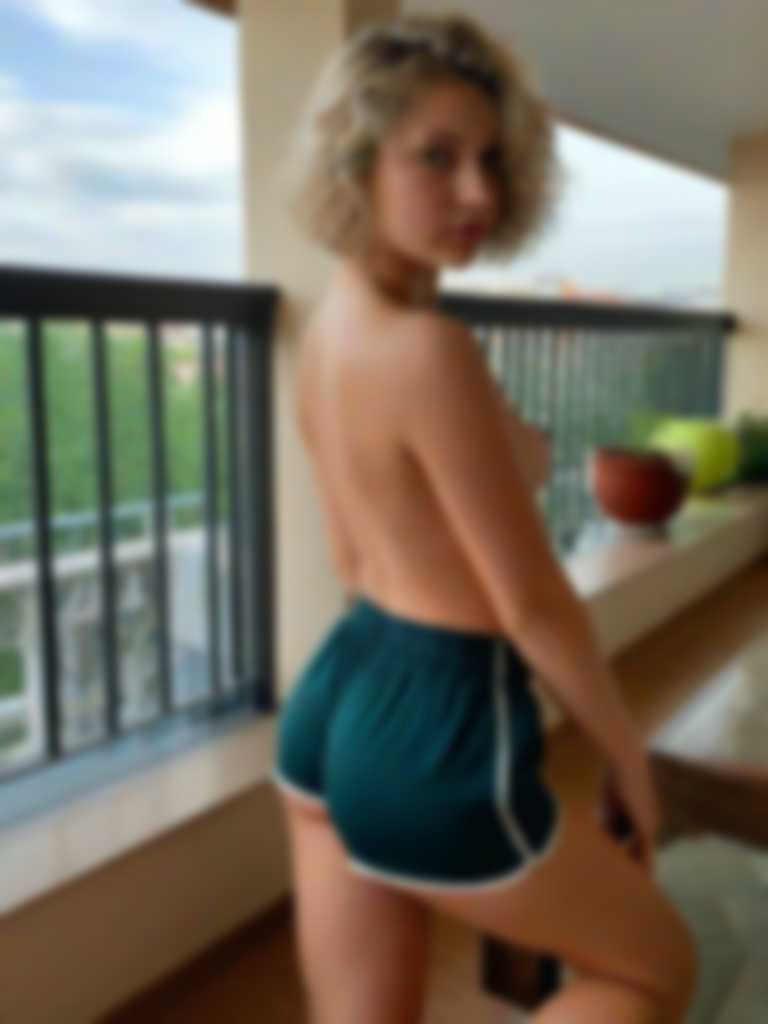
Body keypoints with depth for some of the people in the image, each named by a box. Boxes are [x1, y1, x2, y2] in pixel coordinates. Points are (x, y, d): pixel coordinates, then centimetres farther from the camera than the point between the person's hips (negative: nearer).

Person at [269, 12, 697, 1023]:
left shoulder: (326, 324, 4)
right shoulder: (429, 349, -25)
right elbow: (533, 602, -18)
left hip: (335, 699, 8)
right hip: (438, 739, -8)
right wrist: (629, 754, -2)